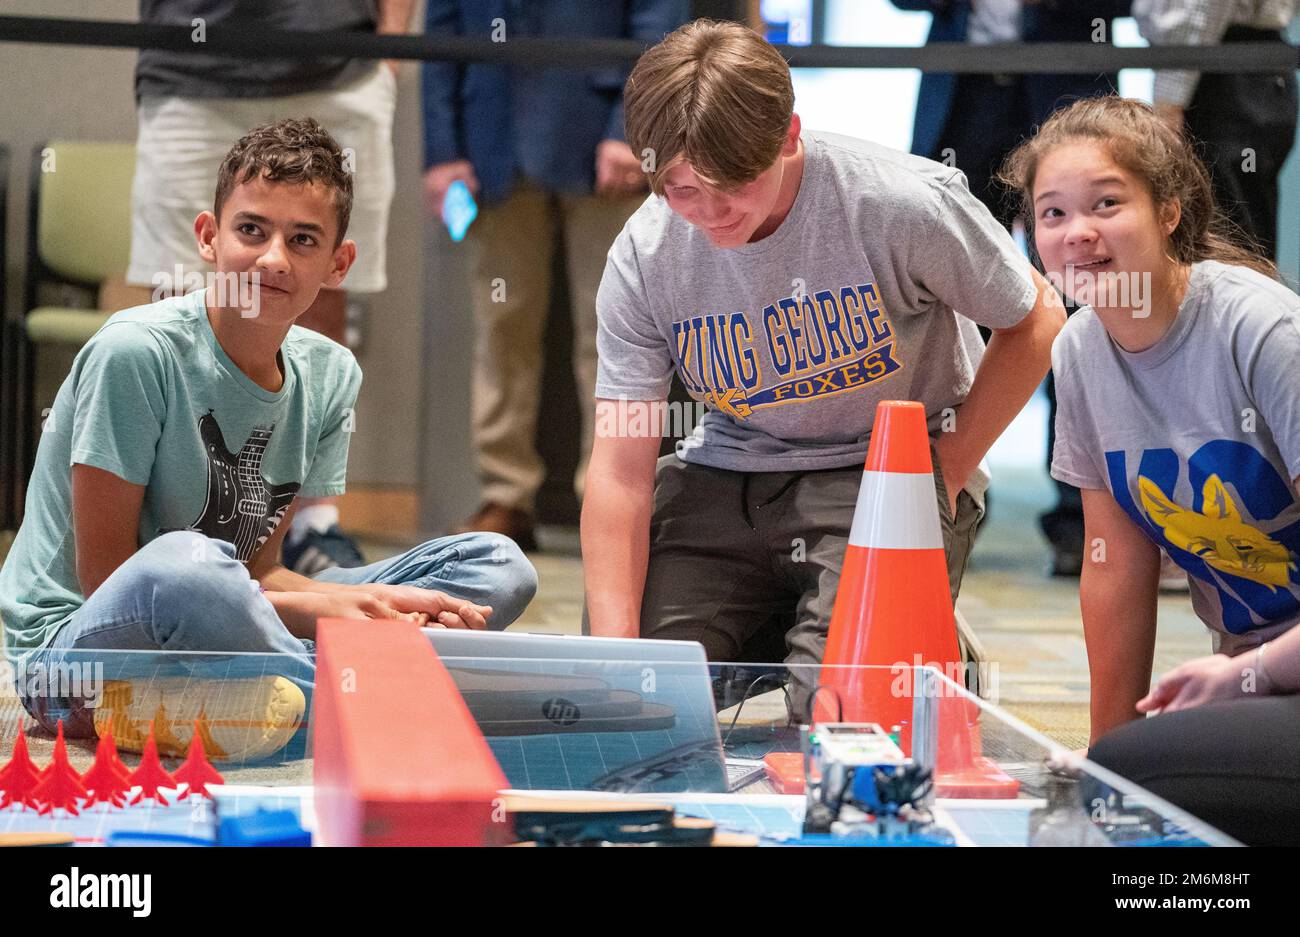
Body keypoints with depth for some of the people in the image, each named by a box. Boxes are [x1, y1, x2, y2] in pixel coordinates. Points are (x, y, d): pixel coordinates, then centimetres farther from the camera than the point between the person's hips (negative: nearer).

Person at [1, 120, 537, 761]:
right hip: (73, 642, -7)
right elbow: (104, 577, -16)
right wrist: (323, 606, -22)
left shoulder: (330, 375, 4)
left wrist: (369, 605, -19)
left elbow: (259, 568, 4)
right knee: (187, 565, -42)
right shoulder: (136, 352, -16)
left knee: (499, 566, -1)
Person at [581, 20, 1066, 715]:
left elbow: (1031, 324, -6)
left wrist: (944, 478, -12)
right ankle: (774, 635, 18)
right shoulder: (643, 255, -13)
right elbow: (621, 469, -14)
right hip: (728, 472, 4)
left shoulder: (904, 203, -23)